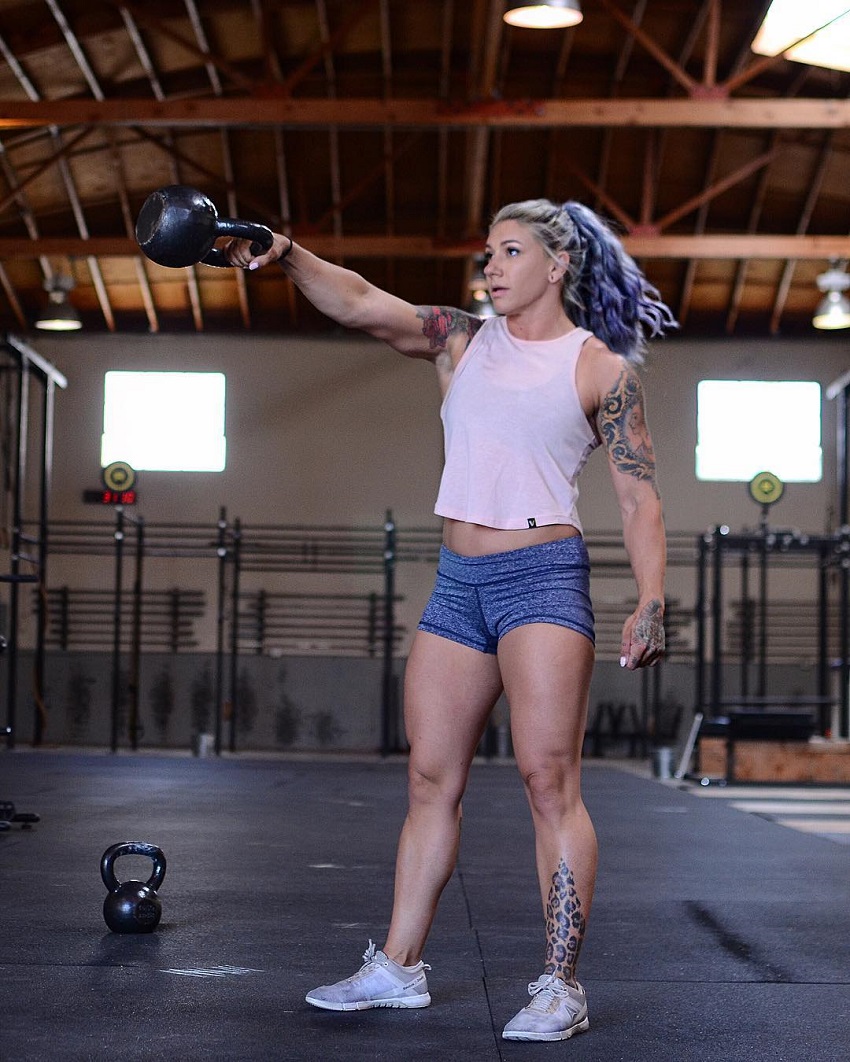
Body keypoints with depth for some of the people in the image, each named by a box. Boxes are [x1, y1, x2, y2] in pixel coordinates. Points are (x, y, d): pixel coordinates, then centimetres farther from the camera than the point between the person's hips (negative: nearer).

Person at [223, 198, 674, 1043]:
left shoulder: (602, 369, 0)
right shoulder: (462, 342, 12)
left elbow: (638, 498, -3)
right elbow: (360, 304, 0)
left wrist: (650, 603, -13)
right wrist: (286, 257, -15)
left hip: (543, 577, -5)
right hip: (457, 582, 5)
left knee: (548, 778, -9)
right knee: (431, 779, 9)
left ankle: (560, 987, -3)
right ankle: (398, 967, 17)